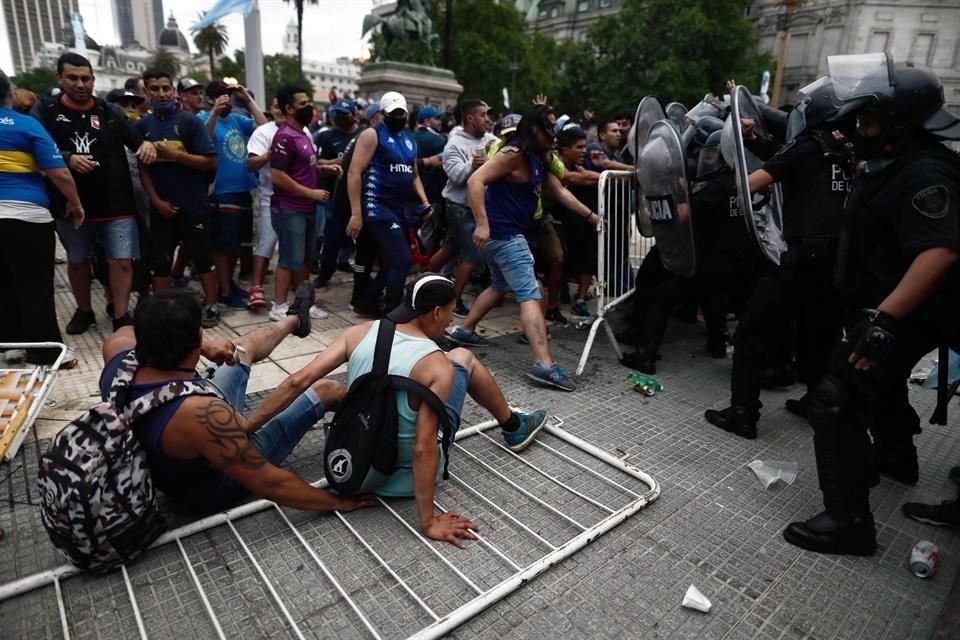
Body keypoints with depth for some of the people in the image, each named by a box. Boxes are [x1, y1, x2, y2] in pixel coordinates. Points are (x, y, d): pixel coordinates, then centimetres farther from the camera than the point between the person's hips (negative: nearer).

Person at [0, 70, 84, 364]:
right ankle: (44, 352, 8)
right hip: (27, 218, -4)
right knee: (36, 291, 2)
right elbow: (59, 174, -11)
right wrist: (75, 204, 2)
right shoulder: (27, 124, -6)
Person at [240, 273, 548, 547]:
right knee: (463, 357, 10)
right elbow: (424, 449, -28)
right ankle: (515, 429, 31)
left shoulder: (360, 333, -12)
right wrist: (428, 523, -20)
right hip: (405, 473, -5)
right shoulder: (438, 367, -25)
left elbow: (299, 381, -15)